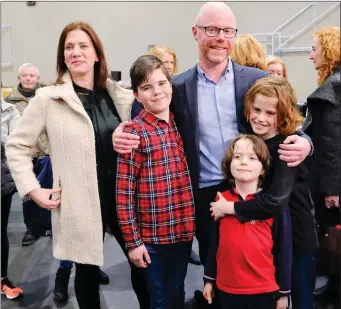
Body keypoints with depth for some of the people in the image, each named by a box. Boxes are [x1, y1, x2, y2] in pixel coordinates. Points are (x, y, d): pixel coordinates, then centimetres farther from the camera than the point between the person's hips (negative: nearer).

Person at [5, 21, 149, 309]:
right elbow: (16, 146, -1)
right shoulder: (48, 98, -6)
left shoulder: (118, 94, 3)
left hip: (123, 194, 3)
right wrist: (33, 189, -7)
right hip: (79, 201, -3)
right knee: (87, 271, 14)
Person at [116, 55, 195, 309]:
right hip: (153, 233, -4)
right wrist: (133, 240, -13)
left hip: (184, 229, 5)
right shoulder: (135, 132, -12)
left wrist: (192, 222, 9)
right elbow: (124, 191, -13)